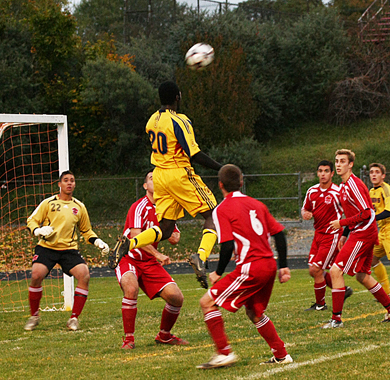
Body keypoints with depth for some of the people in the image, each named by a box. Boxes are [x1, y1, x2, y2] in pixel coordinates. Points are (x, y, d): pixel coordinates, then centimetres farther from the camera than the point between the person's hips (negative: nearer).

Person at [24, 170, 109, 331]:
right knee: (36, 275, -24)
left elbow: (86, 231, 25)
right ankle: (34, 316, -2)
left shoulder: (79, 207, 13)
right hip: (47, 247, -2)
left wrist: (98, 242, 9)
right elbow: (31, 221, 6)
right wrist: (39, 231, -15)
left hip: (69, 249, 2)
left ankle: (74, 318, -6)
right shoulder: (48, 203, 4)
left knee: (84, 275, -19)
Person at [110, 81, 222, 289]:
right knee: (212, 215, 2)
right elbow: (194, 154, -16)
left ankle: (128, 244, -12)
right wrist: (221, 168, -11)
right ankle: (201, 256, -20)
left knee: (165, 229, 10)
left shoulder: (152, 121, 9)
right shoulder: (179, 121, -14)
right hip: (180, 174, -7)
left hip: (160, 175, 7)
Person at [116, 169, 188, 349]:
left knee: (176, 297, -6)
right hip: (129, 259, -6)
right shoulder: (140, 207, -15)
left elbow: (175, 239, 5)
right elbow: (135, 236, -27)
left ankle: (164, 335, 20)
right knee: (131, 288, -36)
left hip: (150, 263, 6)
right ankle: (128, 339, -23)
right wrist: (158, 255, -34)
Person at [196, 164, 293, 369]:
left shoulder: (222, 209, -4)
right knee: (254, 312, 26)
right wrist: (284, 267, 20)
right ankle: (281, 355, 27)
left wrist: (218, 273, 0)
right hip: (269, 265, 7)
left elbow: (227, 246, -13)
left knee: (207, 303, -2)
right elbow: (279, 233, 15)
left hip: (250, 267, -7)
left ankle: (224, 353, -9)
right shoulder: (256, 204, 16)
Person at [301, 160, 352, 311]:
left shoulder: (337, 193, -14)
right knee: (313, 271, 6)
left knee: (316, 270, -11)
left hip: (332, 235, -7)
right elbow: (304, 209, 17)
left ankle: (320, 304, 7)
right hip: (318, 235, 7)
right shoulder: (312, 191, 5)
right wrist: (305, 214, -8)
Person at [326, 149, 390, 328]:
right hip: (358, 233, 10)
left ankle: (336, 318, -11)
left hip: (363, 233, -10)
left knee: (336, 271, -13)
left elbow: (367, 213, -22)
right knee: (362, 276, 18)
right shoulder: (344, 186, 13)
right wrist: (345, 235, 20)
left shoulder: (354, 184, -18)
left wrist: (341, 223, -17)